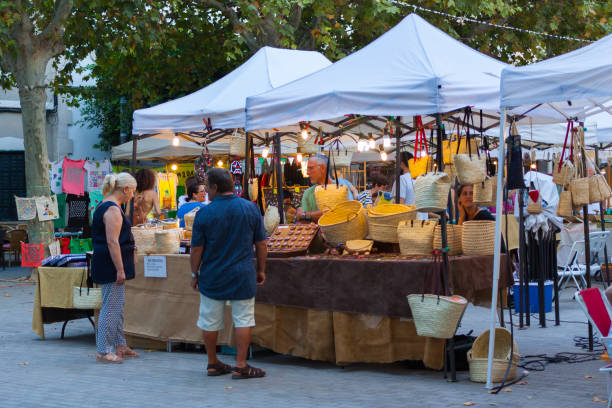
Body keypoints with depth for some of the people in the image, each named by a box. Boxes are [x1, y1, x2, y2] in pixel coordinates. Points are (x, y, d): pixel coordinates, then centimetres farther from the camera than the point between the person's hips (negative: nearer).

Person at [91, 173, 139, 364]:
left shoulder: (105, 206, 16)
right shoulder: (113, 210, -18)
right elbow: (112, 242, -23)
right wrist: (120, 270, -23)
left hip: (107, 265, 11)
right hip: (111, 265, -11)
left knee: (117, 306, 17)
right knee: (111, 307, -7)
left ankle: (120, 346, 27)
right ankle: (103, 351, -3)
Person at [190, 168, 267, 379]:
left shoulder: (204, 213, -7)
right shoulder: (251, 209, -2)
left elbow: (196, 249, -4)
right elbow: (261, 244, 3)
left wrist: (194, 274, 7)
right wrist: (261, 270, 13)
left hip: (212, 277, 0)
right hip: (243, 275, 0)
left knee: (210, 321, 12)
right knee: (243, 319, 5)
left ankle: (213, 363, 21)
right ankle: (240, 366, 4)